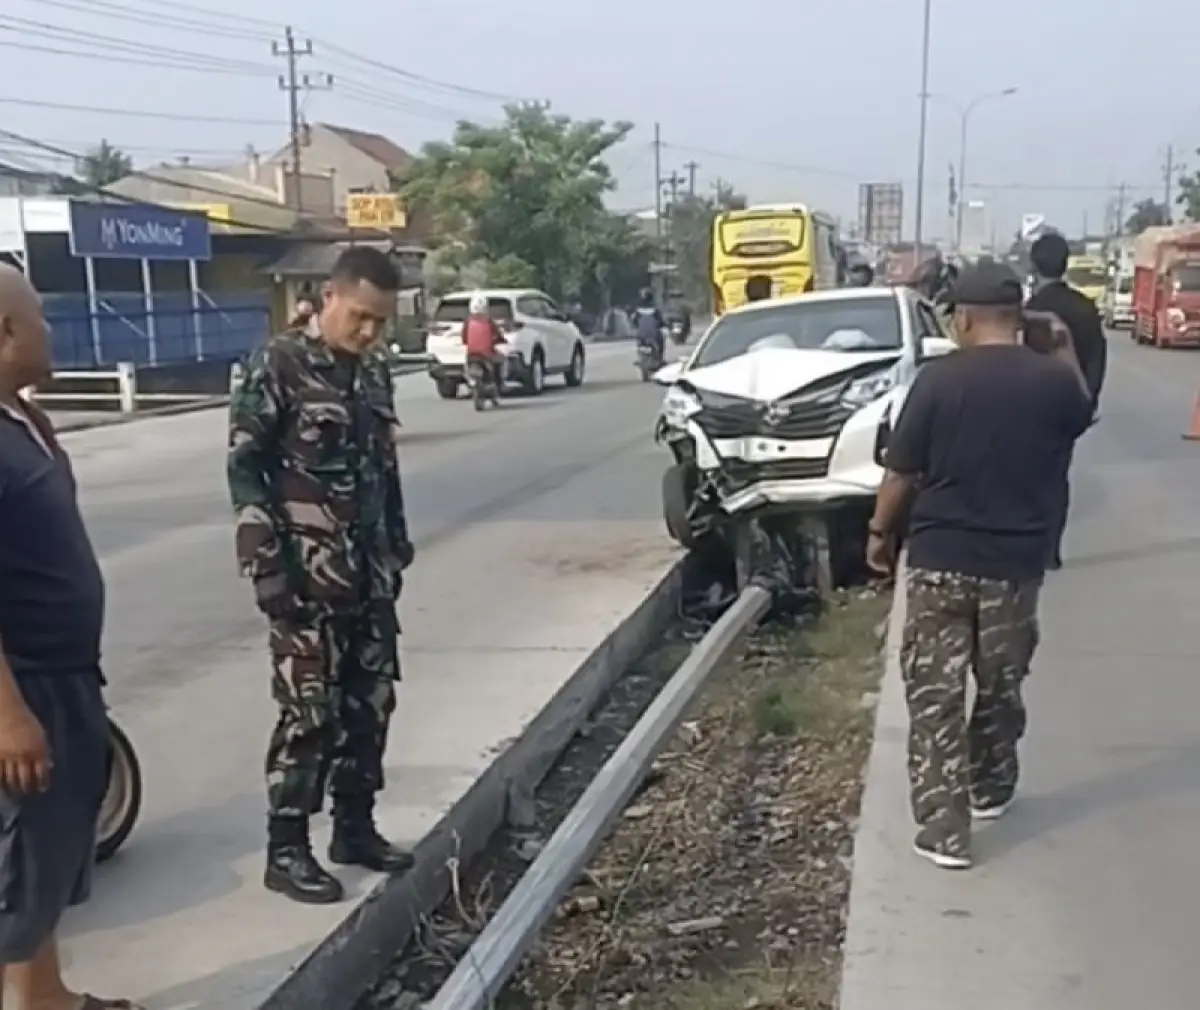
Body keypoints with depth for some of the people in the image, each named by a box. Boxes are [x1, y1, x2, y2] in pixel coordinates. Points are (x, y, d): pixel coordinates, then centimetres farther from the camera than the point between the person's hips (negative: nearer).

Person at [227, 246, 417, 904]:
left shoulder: (373, 371, 10)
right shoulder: (279, 365, -9)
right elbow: (244, 468, -12)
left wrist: (397, 548, 16)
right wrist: (265, 563, -17)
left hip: (368, 572, 7)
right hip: (306, 575, -7)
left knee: (371, 701, 11)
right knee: (310, 710, -3)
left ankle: (355, 828, 25)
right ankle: (285, 850, 10)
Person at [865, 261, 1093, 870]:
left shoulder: (938, 379, -12)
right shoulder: (1054, 380, -4)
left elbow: (901, 473, -8)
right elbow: (1080, 417, 20)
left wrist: (880, 533, 6)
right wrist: (1065, 352, 26)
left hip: (939, 560, -3)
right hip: (1015, 563, 3)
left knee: (934, 694, 3)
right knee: (1001, 686, 21)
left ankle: (943, 829, 2)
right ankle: (990, 787, 39)